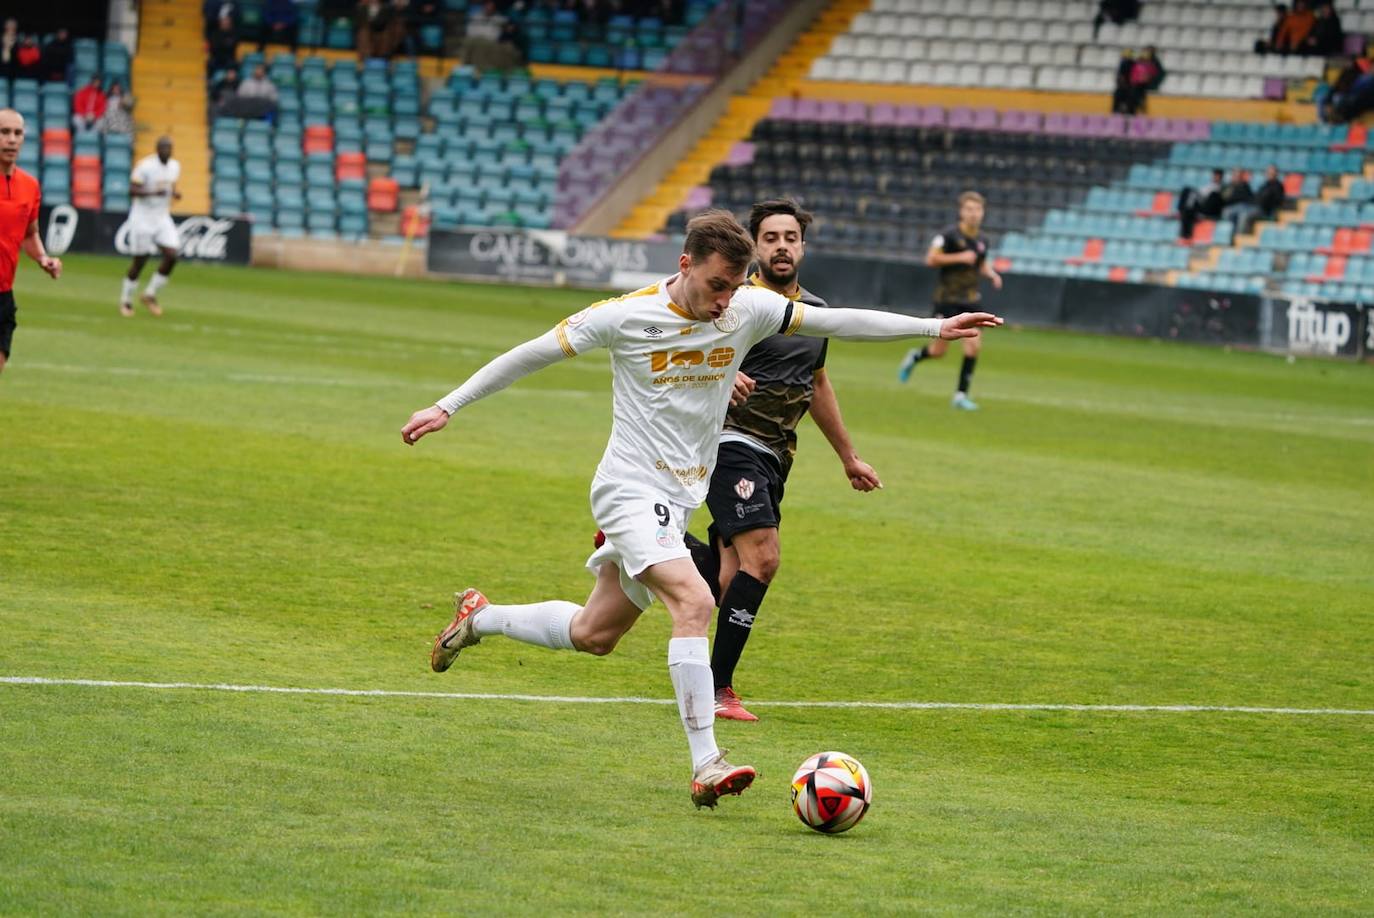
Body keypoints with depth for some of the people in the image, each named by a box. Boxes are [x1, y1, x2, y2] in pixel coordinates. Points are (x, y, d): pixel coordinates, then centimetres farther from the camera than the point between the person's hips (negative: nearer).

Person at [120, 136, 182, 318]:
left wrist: (175, 193, -2)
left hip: (163, 219, 6)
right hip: (143, 219, -6)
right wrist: (153, 192, -31)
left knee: (172, 256, -9)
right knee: (140, 260, 0)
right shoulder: (145, 165, -15)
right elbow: (132, 190, -17)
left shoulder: (175, 166, 5)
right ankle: (126, 300, 19)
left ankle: (150, 294, 9)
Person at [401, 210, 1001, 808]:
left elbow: (838, 322, 0)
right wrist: (446, 407, -4)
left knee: (593, 635, 14)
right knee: (694, 602, -26)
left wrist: (935, 327, -5)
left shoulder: (749, 309, -2)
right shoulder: (627, 315, -13)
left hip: (680, 500, 7)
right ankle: (706, 766, -28)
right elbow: (531, 355, -5)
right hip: (630, 489, -7)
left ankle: (478, 619, 38)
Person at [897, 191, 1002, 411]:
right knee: (939, 350, -2)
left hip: (970, 301, 5)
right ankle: (915, 357, 34)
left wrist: (992, 274, 3)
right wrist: (959, 257, -21)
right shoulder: (950, 235, -11)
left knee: (973, 345, -11)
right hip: (947, 299, -5)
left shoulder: (982, 242, 8)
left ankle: (961, 394, -1)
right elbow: (931, 259, -15)